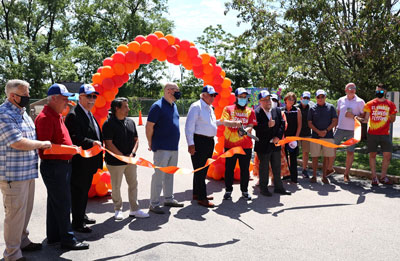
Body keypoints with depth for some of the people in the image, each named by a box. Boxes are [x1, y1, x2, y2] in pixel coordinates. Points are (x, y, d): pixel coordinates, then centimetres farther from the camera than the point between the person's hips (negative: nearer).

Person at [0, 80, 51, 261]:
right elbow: (17, 143, -22)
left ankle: (23, 241, 35)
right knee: (15, 212, -1)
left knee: (26, 210, 19)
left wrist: (40, 146, 13)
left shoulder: (22, 112, 15)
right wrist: (41, 144, -10)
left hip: (28, 171, 9)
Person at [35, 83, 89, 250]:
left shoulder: (57, 116, 16)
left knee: (55, 203, 18)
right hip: (54, 166, -10)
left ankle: (53, 236, 30)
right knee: (62, 204, -2)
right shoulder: (45, 118, -16)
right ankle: (68, 239, 9)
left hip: (62, 165, 10)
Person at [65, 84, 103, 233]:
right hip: (80, 163, -10)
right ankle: (77, 223, 13)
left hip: (89, 162, 10)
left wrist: (99, 145, 17)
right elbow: (75, 138, -25)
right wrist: (91, 143, -31)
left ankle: (82, 216, 36)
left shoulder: (89, 114, 16)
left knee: (84, 191, 21)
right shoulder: (73, 115, -16)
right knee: (78, 192, 1)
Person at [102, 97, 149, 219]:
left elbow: (136, 140, 13)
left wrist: (132, 153, -5)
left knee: (133, 184, 10)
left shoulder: (131, 122, 9)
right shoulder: (109, 124, -11)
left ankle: (134, 209, 22)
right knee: (116, 186, 7)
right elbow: (109, 144, -15)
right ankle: (118, 210, 25)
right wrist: (124, 157, -15)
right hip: (115, 162, -6)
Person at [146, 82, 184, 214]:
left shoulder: (174, 106, 13)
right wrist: (151, 144, -6)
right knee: (159, 175, -3)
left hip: (174, 147, 8)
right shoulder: (158, 106, -11)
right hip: (162, 148, -8)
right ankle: (154, 204, 5)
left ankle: (169, 199, 28)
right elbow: (149, 126, -12)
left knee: (169, 175, 16)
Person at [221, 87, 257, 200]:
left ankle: (244, 191, 22)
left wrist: (244, 131, -24)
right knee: (229, 169, 5)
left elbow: (250, 126, -2)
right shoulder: (228, 109, 5)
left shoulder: (250, 111, 10)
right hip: (230, 144, -1)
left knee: (245, 169, 8)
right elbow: (224, 121, -12)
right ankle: (228, 190, 19)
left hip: (246, 145, 2)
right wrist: (235, 123, -31)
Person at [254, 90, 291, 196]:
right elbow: (256, 128, -17)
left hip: (276, 144, 5)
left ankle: (278, 187, 27)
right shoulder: (256, 112, -10)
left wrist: (278, 136, -9)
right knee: (264, 168, 6)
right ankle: (263, 188, 19)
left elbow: (282, 124, 3)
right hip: (263, 145, -5)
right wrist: (268, 125, -27)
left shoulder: (277, 110, 6)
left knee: (277, 167, 14)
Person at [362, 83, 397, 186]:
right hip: (372, 134, -1)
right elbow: (365, 119, 0)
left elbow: (392, 120, 16)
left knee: (387, 155, -3)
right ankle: (374, 177, 12)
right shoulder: (370, 104, 3)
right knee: (372, 155, 2)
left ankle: (383, 177, 13)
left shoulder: (390, 105, 6)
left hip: (385, 134, 1)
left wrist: (390, 117, -1)